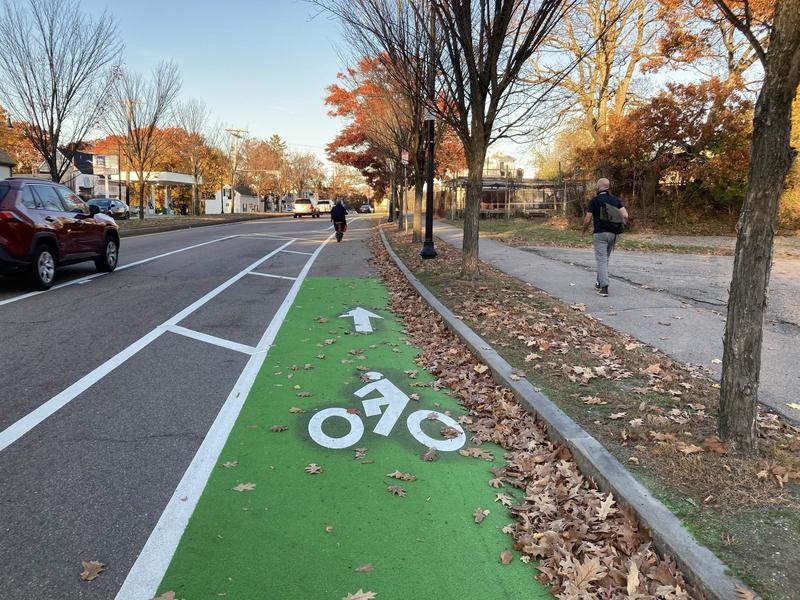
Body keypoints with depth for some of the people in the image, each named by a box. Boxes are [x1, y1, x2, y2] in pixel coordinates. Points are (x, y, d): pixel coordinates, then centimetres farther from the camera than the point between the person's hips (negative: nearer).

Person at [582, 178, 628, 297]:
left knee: (601, 260, -6)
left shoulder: (594, 200, -6)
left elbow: (587, 220, -7)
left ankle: (604, 287, -16)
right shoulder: (615, 199, 8)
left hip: (600, 234, -5)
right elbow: (625, 215, -1)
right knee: (605, 259, 20)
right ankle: (599, 282, 30)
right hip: (613, 234, 5)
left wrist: (584, 230, 13)